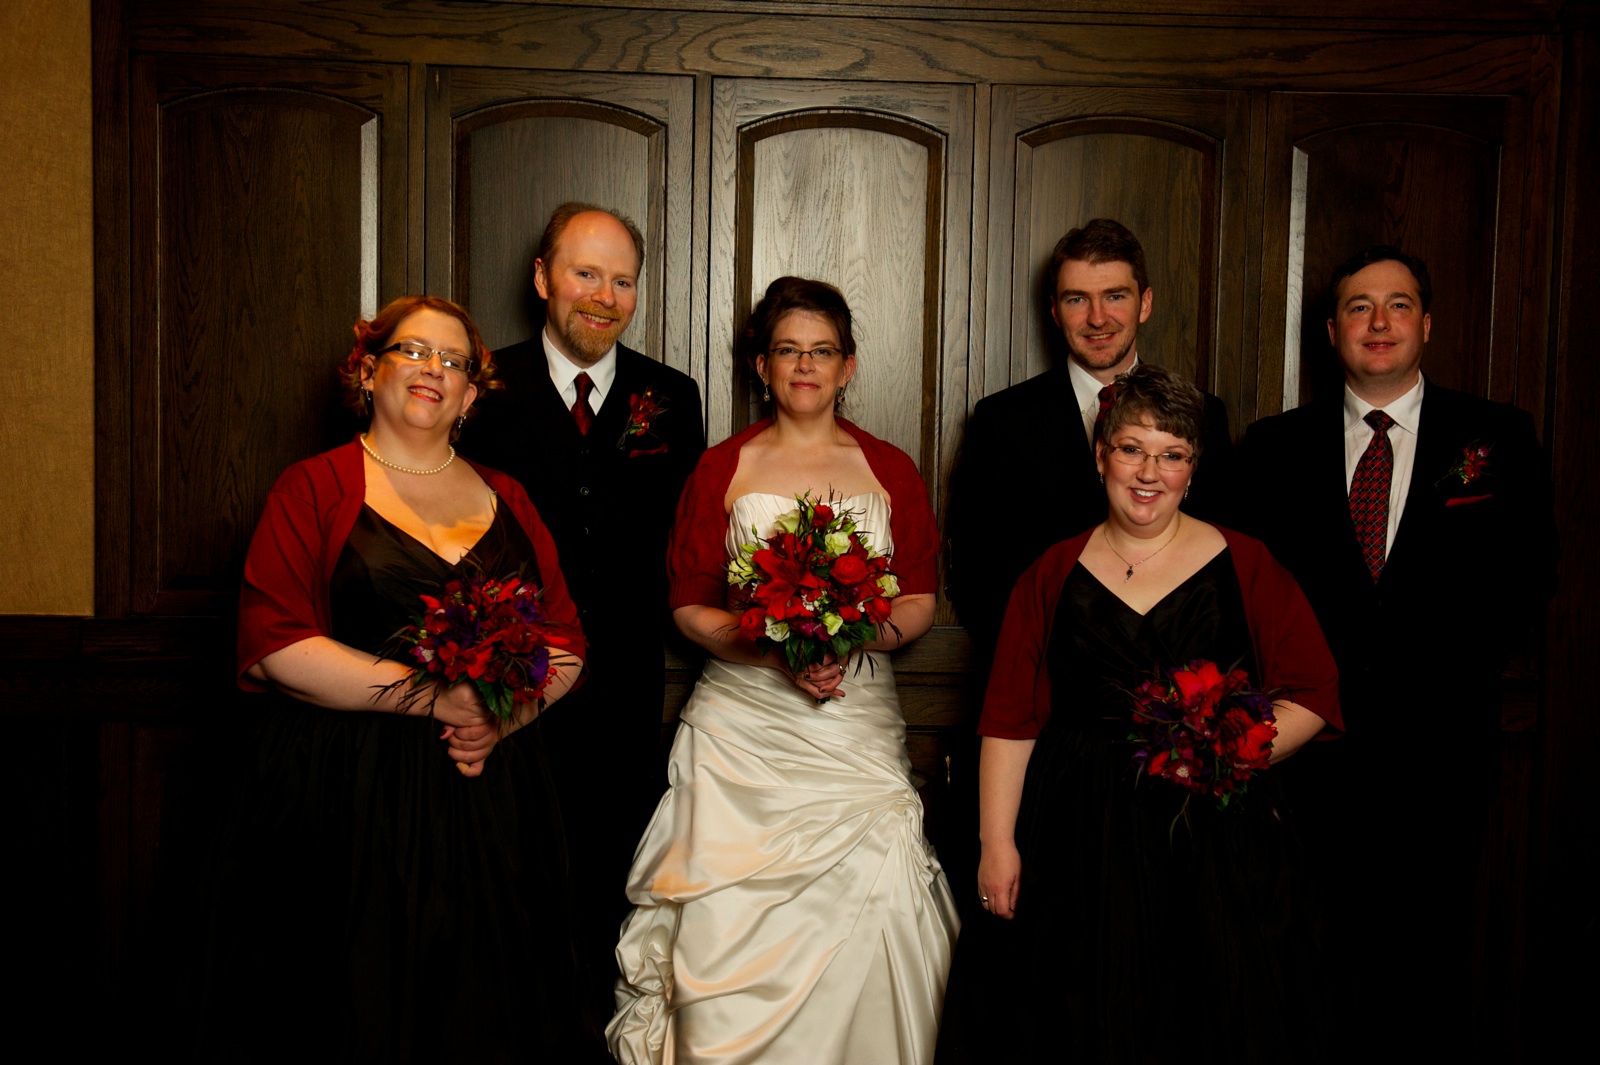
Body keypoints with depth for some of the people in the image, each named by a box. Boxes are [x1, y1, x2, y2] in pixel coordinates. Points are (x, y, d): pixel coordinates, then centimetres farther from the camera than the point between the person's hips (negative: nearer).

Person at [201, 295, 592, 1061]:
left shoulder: (506, 501, 13)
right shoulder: (314, 489, 2)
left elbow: (566, 643, 11)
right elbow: (275, 644, -10)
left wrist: (509, 711, -10)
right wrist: (435, 696, -15)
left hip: (487, 792, 3)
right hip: (345, 797, -3)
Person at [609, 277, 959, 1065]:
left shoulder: (890, 472, 10)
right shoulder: (721, 469, 7)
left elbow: (918, 602, 8)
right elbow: (689, 605, 4)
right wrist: (777, 652, -13)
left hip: (856, 720, 1)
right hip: (742, 721, 0)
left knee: (865, 906, -11)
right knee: (735, 924, -7)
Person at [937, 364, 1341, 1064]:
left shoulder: (1246, 569, 3)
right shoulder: (1052, 576, 5)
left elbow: (1311, 696, 1)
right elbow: (1010, 719, 3)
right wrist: (997, 843, -3)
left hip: (1216, 840, 0)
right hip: (1076, 842, 1)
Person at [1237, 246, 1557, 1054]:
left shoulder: (1497, 438, 7)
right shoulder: (1274, 448, 8)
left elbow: (1526, 574, 3)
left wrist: (1437, 671, -9)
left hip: (1438, 747, 0)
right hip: (1312, 751, 1)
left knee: (1430, 983, 5)